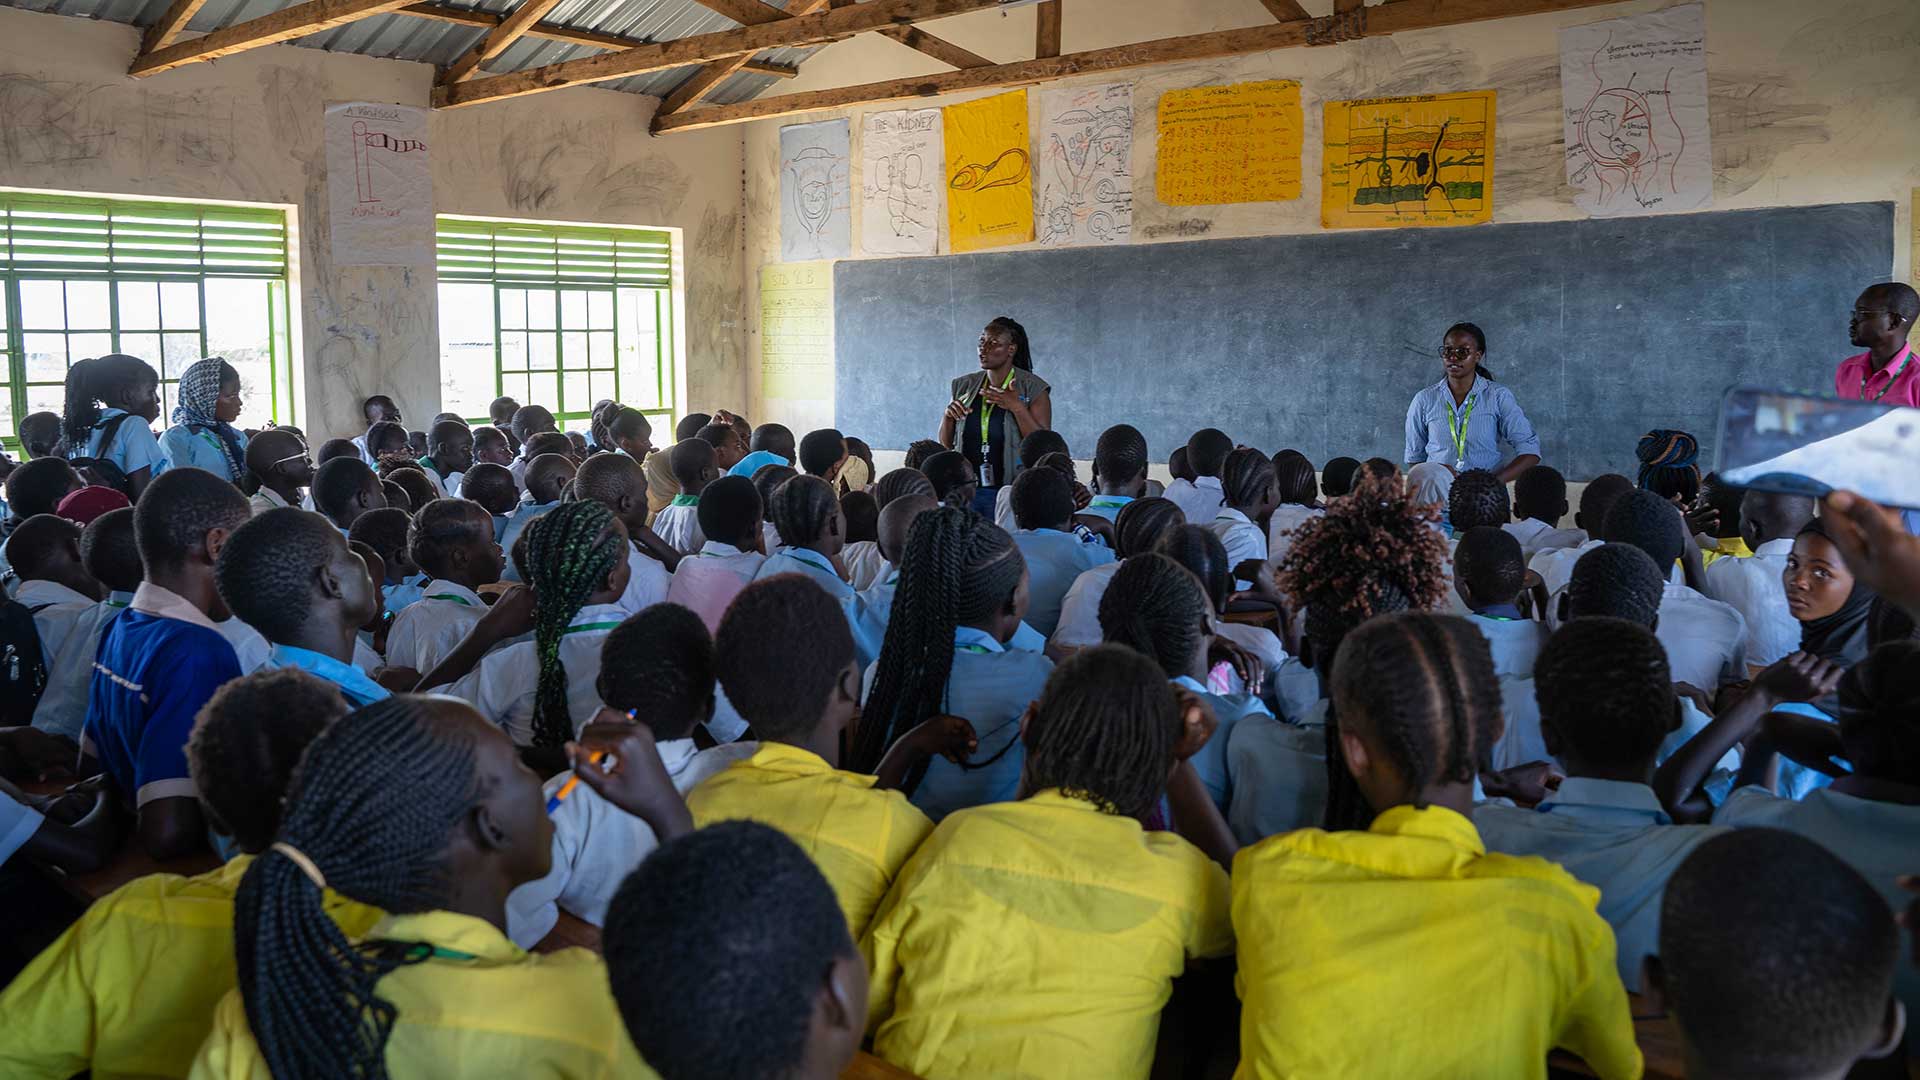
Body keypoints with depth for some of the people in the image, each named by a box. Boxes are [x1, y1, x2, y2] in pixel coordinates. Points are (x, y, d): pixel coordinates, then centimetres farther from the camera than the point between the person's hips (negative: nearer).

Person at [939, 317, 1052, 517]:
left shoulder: (1033, 388, -4)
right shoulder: (964, 386, 9)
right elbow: (946, 444, 13)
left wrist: (1017, 407, -20)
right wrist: (948, 416, -7)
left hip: (1009, 493, -4)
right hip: (966, 491, 4)